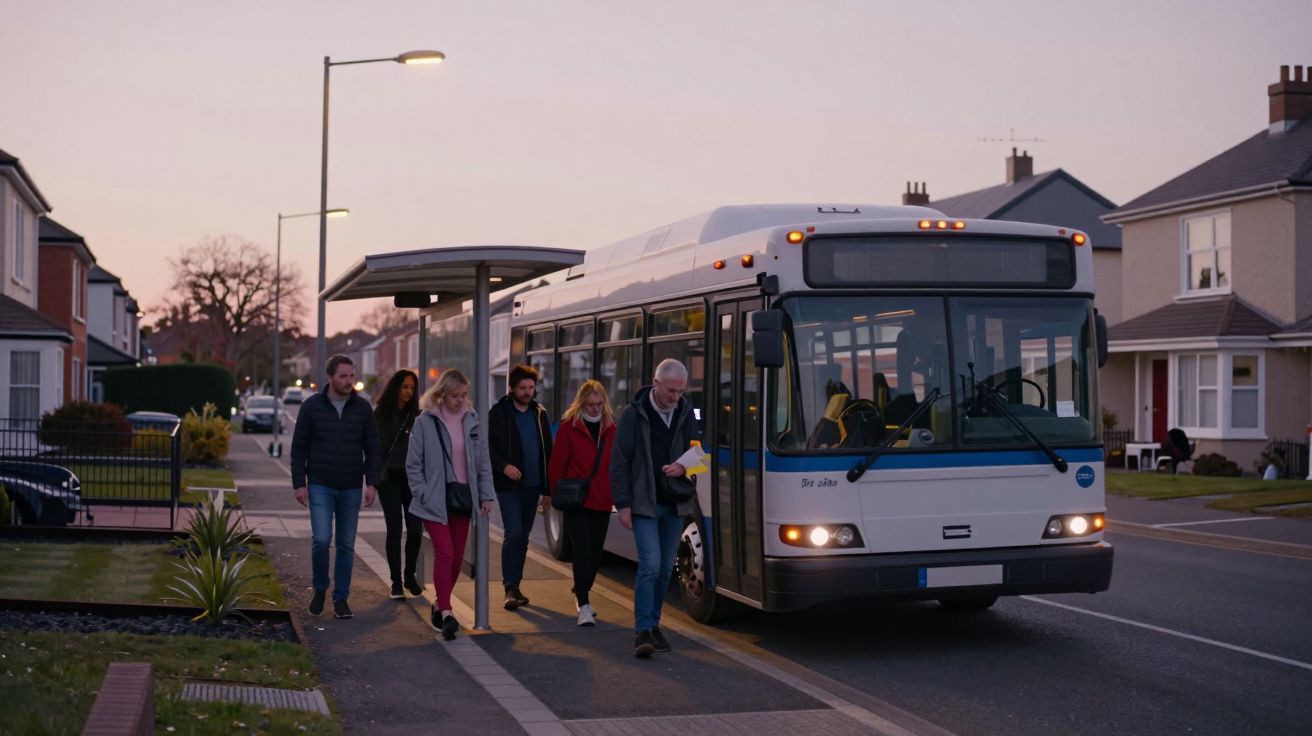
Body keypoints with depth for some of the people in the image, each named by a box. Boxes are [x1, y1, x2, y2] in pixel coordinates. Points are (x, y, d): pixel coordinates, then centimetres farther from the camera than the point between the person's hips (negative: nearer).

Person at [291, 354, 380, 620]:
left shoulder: (362, 408, 3)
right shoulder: (312, 406, -2)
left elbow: (372, 449, 6)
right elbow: (299, 448, 1)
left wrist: (371, 483, -4)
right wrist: (299, 484, -6)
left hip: (351, 488, 2)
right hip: (320, 486, -2)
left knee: (346, 546, 5)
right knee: (321, 539, -13)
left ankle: (341, 598, 16)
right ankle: (320, 589, 10)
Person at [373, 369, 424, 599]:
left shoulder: (417, 415, 5)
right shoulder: (380, 414, 1)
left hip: (413, 478, 1)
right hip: (389, 478, -1)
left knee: (415, 529, -3)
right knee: (394, 529, 0)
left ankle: (409, 576, 19)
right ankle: (396, 581, 10)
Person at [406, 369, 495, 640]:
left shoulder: (471, 420, 7)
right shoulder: (425, 422, -6)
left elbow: (483, 460, 11)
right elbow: (413, 465, -3)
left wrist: (486, 495, 6)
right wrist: (424, 494, -10)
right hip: (436, 501, -5)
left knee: (457, 557, 9)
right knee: (444, 553, -15)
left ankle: (440, 605, 25)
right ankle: (446, 613, -16)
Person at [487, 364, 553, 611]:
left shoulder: (539, 414, 11)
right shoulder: (498, 413, -4)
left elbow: (547, 451, 14)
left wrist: (546, 488, 9)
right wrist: (503, 466, -20)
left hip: (532, 486, 5)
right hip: (508, 486, -5)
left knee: (523, 536, 10)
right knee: (514, 534, -13)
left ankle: (514, 586, 19)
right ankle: (511, 588, -8)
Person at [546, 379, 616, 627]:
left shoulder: (610, 428, 8)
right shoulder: (568, 427, -4)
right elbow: (557, 463, -3)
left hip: (602, 501, 4)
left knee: (595, 552, 12)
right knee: (582, 551, -11)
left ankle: (581, 595, 32)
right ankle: (584, 605, -11)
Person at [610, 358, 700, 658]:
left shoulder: (685, 414, 5)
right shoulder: (633, 415, -8)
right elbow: (618, 463, -6)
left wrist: (683, 467, -8)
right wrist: (623, 504, -11)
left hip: (675, 504, 5)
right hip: (644, 504, -5)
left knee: (665, 568, 9)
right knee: (650, 564, -14)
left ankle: (653, 624, 23)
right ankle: (643, 632, -11)